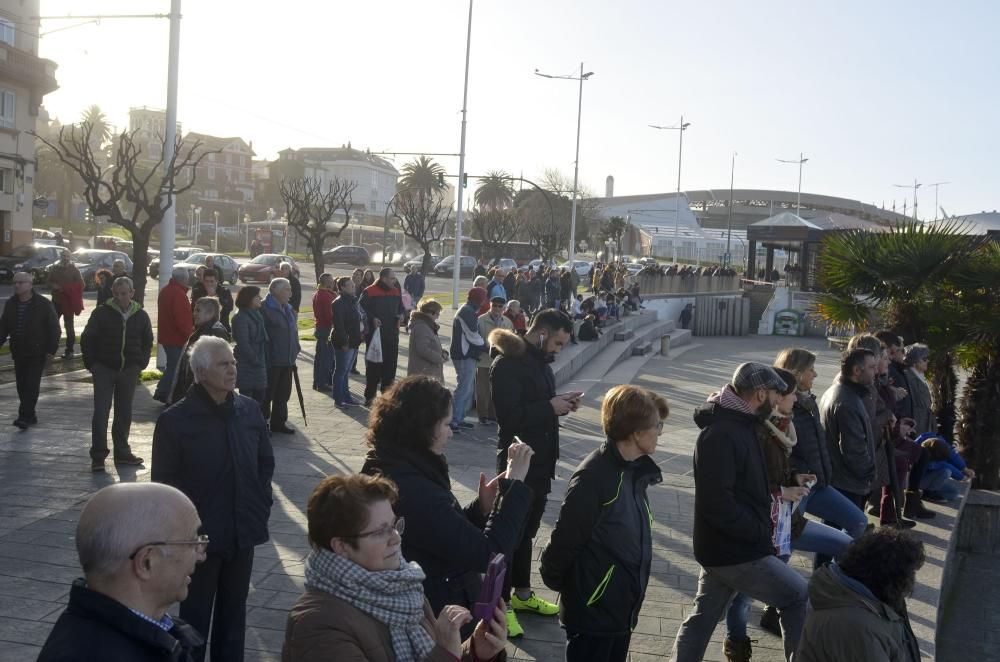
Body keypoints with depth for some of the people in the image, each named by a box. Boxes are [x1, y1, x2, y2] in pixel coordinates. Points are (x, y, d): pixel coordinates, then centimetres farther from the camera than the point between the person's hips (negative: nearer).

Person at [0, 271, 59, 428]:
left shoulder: (43, 304, -6)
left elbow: (54, 327, -5)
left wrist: (51, 349, -11)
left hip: (38, 352, -5)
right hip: (18, 353, 5)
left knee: (32, 385, -11)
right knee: (22, 386, 7)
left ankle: (25, 416, -12)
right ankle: (30, 416, 17)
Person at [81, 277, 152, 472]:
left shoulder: (140, 315, 3)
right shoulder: (101, 313, -6)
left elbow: (148, 342, 15)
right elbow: (87, 339, 0)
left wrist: (140, 365, 6)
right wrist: (92, 364, -3)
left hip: (129, 371, 3)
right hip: (104, 370, -3)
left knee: (124, 414, 10)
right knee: (101, 413, -5)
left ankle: (122, 452, 20)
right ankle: (98, 456, -1)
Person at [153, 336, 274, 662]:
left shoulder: (249, 410, 0)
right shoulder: (175, 420, -14)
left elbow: (266, 461, 12)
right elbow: (164, 482, -11)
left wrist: (262, 504, 5)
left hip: (242, 533, 4)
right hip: (200, 537, -4)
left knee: (234, 611, 17)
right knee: (195, 616, 9)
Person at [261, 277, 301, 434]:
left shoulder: (289, 309, 13)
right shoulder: (265, 309, -15)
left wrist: (294, 353, 16)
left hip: (287, 360, 8)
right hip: (271, 361, -8)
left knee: (283, 393, 15)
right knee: (267, 393, 2)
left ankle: (279, 422, 26)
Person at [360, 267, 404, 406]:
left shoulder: (396, 292, 10)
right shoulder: (369, 292, -8)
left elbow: (400, 308, 21)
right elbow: (362, 309, -6)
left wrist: (401, 315, 0)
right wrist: (372, 318, -21)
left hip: (392, 335, 5)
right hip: (375, 335, -5)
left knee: (390, 365, 9)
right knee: (373, 365, 1)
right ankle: (369, 396, 9)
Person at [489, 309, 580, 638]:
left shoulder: (540, 361, 10)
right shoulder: (507, 364, -19)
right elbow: (510, 416, -26)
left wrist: (560, 403, 1)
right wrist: (550, 407, -21)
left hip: (540, 461, 9)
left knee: (527, 530, 19)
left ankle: (522, 593, 33)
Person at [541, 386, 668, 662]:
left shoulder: (635, 470, 2)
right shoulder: (593, 477, -26)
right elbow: (565, 538, -19)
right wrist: (554, 579, -6)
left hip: (621, 608, 8)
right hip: (593, 609, -8)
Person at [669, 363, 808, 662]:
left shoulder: (736, 424, 9)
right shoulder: (721, 434, -23)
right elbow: (718, 503, -27)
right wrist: (760, 533, -20)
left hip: (721, 547, 10)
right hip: (736, 552, -10)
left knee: (702, 618, 14)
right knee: (799, 596, 5)